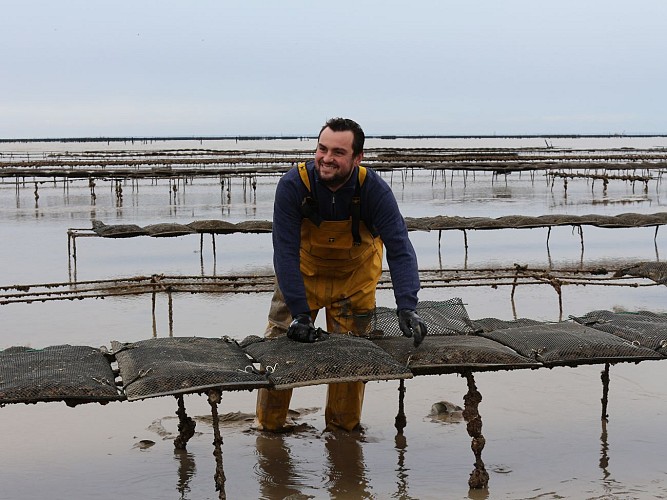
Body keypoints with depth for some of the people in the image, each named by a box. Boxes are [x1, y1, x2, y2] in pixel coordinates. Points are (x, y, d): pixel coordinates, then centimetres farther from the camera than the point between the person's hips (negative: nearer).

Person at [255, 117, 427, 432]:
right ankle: (268, 426, 18)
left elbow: (400, 250, -30)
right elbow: (286, 252, -29)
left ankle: (342, 428, 23)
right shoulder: (293, 184, -30)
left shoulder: (375, 190, -29)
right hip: (302, 273, 0)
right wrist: (300, 313, -35)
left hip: (355, 275, 0)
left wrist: (407, 308, -44)